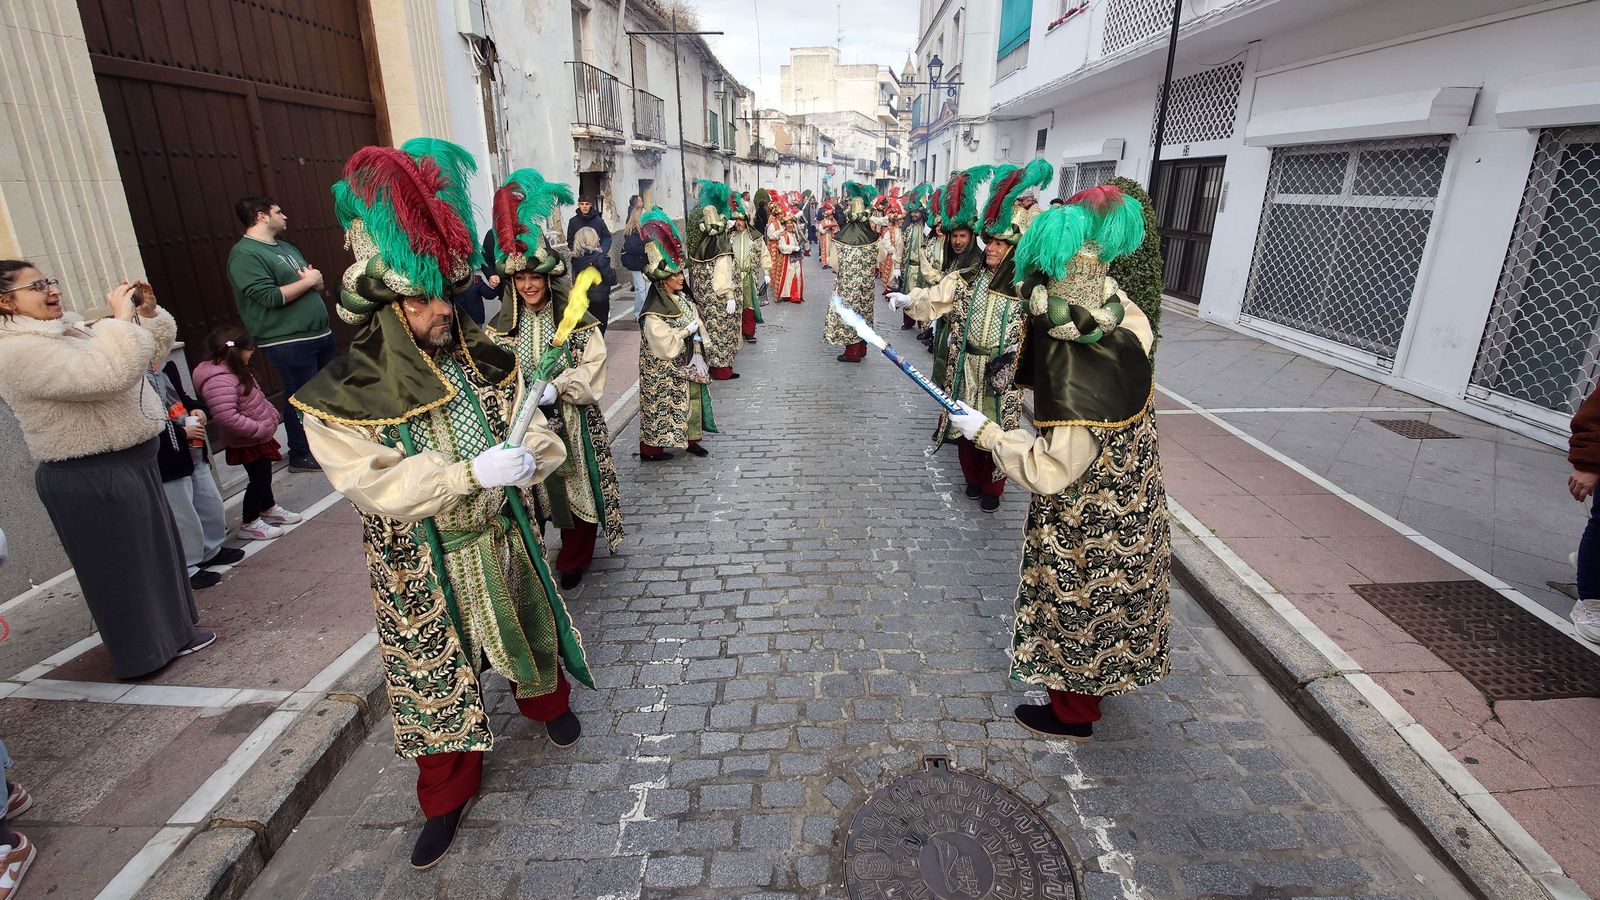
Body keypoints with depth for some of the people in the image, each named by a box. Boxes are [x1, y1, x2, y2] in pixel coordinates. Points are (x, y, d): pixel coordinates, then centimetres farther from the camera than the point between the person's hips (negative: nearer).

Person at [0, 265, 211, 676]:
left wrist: (149, 312, -2)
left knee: (156, 548, 19)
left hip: (129, 463, 10)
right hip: (92, 479, -10)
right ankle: (145, 652, 19)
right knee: (123, 565, 4)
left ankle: (173, 631, 35)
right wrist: (122, 318, -26)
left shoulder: (68, 329, 11)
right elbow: (107, 375, -34)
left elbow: (151, 353, 15)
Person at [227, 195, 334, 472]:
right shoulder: (245, 255, -9)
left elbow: (317, 284, 18)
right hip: (288, 341, -8)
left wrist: (316, 279, -5)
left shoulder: (286, 247, 16)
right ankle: (300, 455, 11)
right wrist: (308, 281, -11)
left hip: (320, 333, 8)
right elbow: (270, 297, -20)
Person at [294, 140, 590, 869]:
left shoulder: (480, 359, -7)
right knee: (435, 678, 13)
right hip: (421, 569, -2)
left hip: (501, 540, 3)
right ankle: (447, 796, 35)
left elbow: (528, 424, -1)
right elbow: (380, 485, -23)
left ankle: (548, 702, 55)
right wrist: (474, 472, -32)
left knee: (530, 633, 23)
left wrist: (529, 454, -25)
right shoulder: (339, 401, -18)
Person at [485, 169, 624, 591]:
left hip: (573, 421, -1)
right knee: (532, 493, 7)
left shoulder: (577, 319, -4)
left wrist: (556, 388, -23)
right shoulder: (501, 326, 3)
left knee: (578, 487, 8)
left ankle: (574, 561, 27)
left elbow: (592, 366, -9)